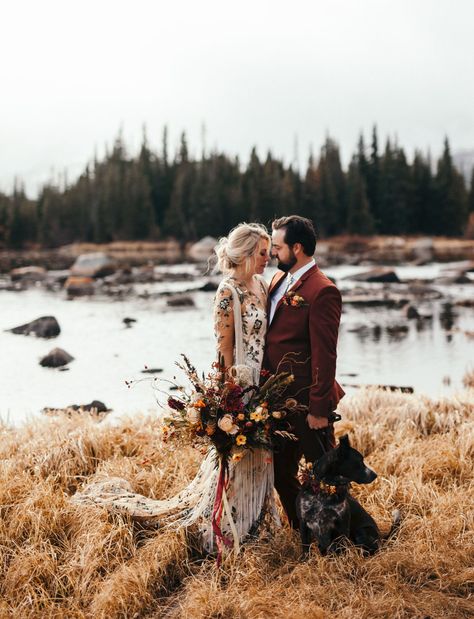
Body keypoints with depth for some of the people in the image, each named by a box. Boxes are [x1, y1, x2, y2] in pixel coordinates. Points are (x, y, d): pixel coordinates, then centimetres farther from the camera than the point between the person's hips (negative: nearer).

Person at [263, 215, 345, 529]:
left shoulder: (322, 291, -17)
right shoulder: (279, 280, 10)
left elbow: (325, 355, -19)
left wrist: (319, 408, -18)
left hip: (305, 399, -9)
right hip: (278, 398, 9)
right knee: (281, 472, 17)